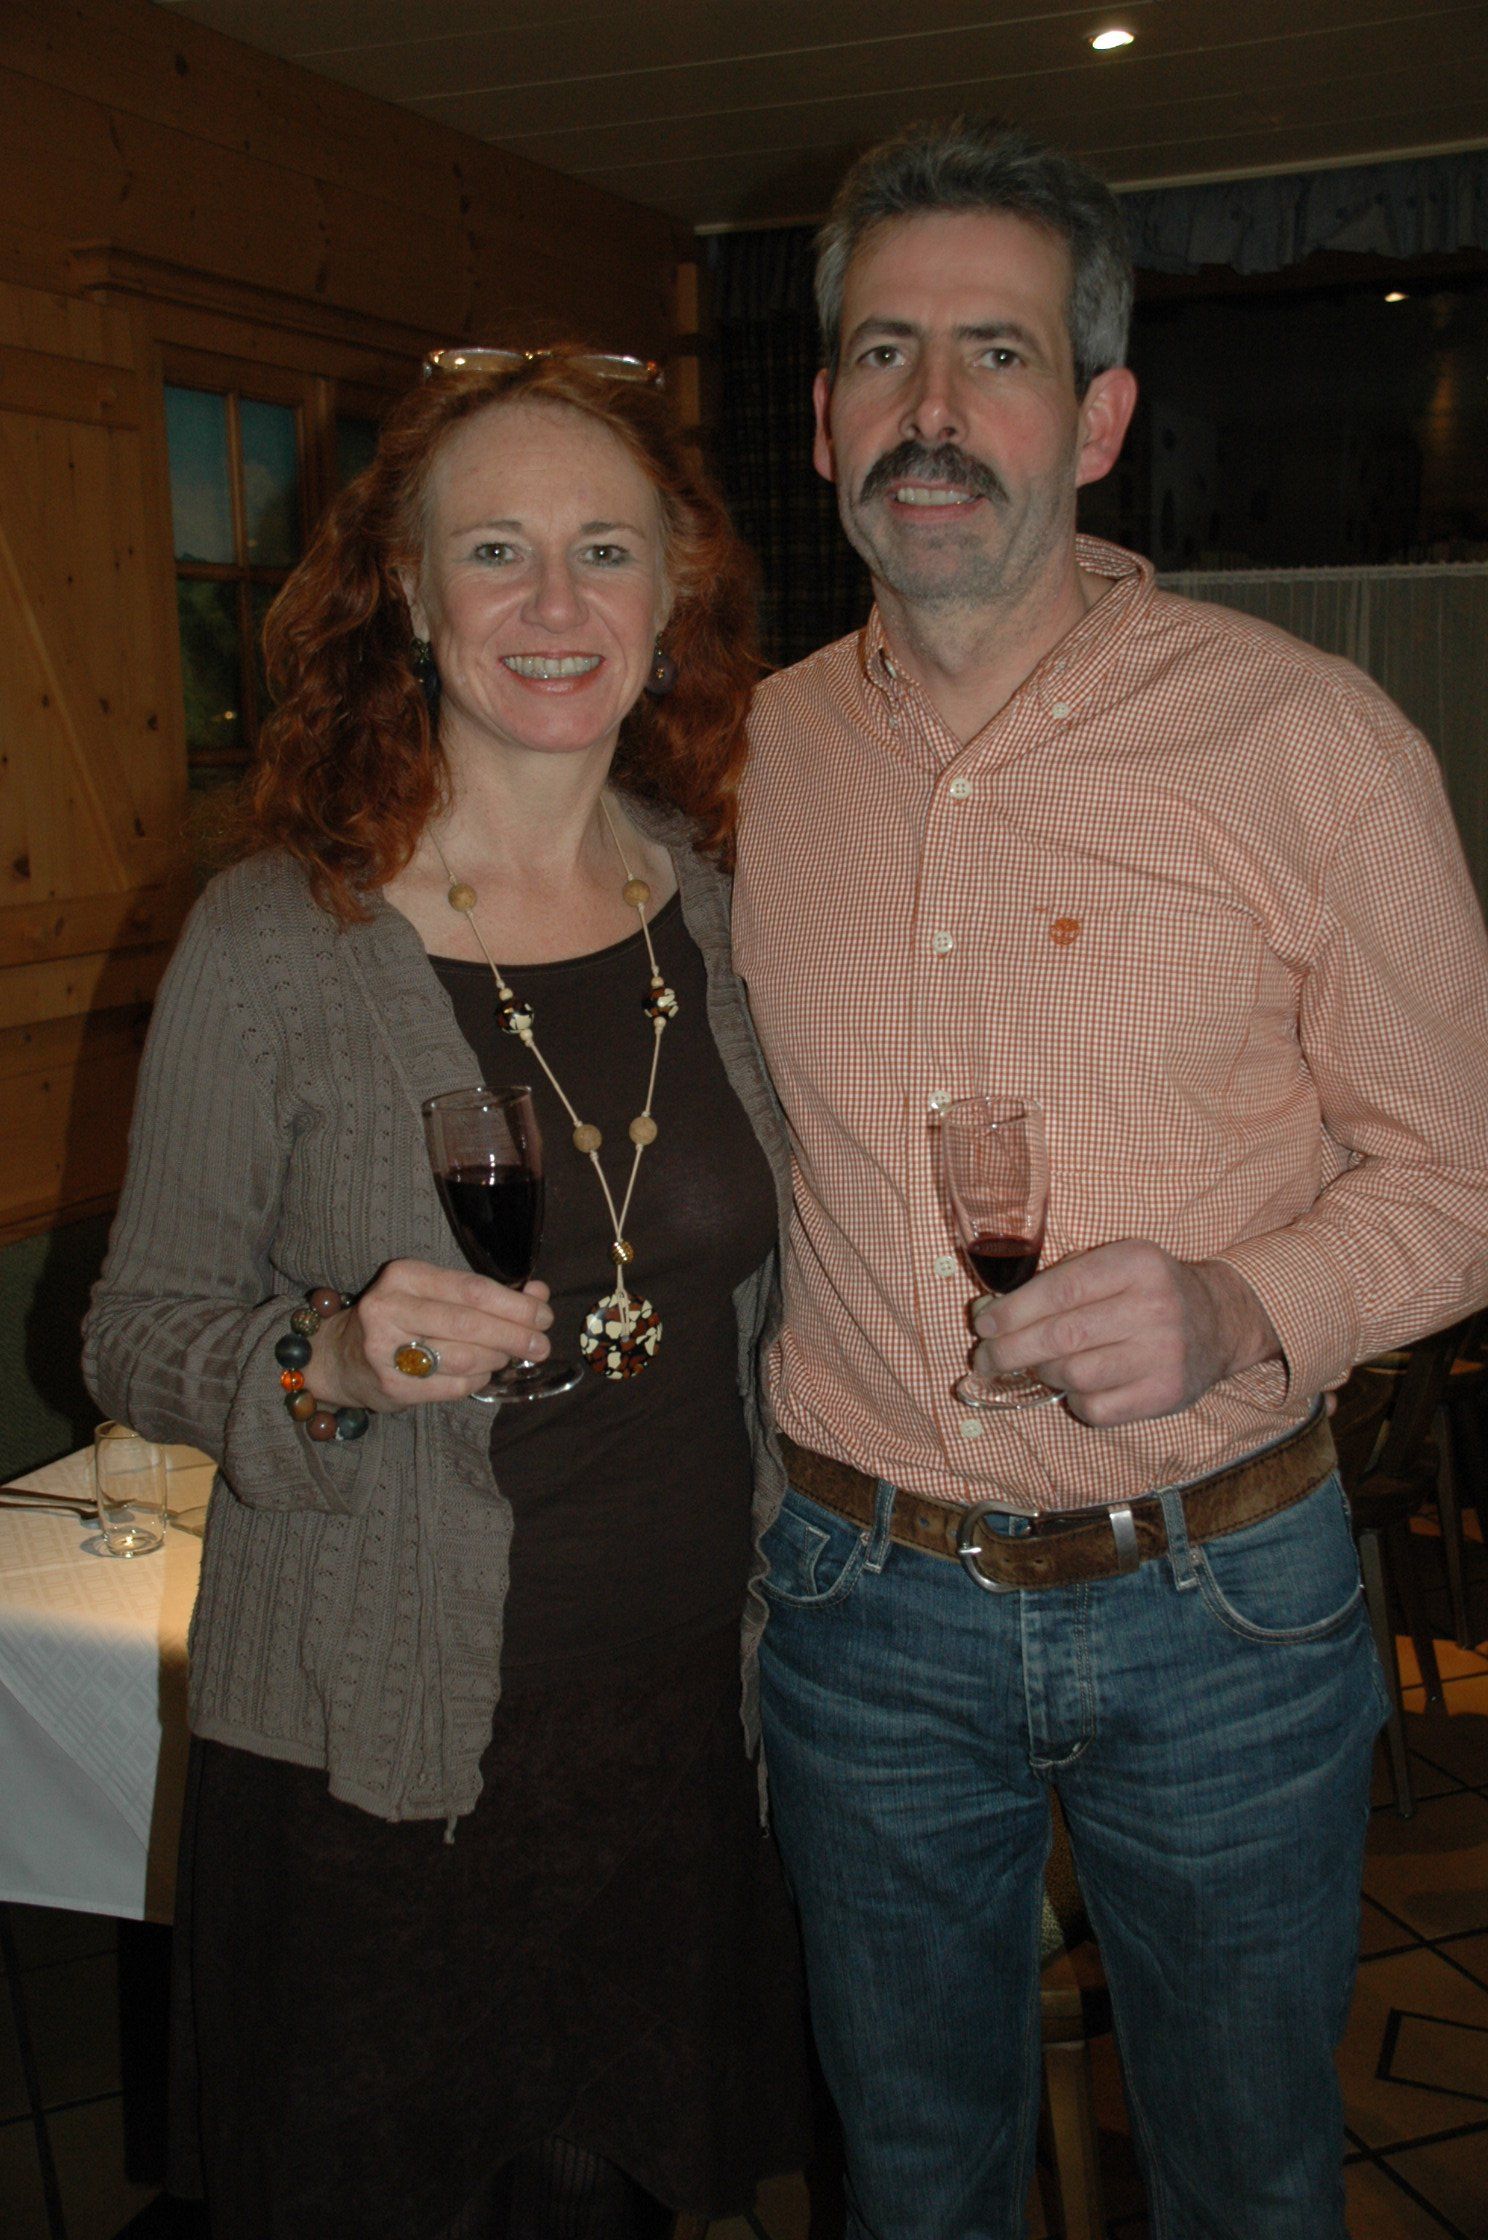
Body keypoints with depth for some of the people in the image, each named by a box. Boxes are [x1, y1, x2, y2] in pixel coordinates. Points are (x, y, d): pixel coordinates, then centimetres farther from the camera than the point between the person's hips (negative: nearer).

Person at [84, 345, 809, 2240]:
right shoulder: (277, 939, -13)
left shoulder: (721, 902, 1)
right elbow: (138, 1333, -8)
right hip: (374, 1755, -3)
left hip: (683, 1712, 4)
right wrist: (330, 1361, -24)